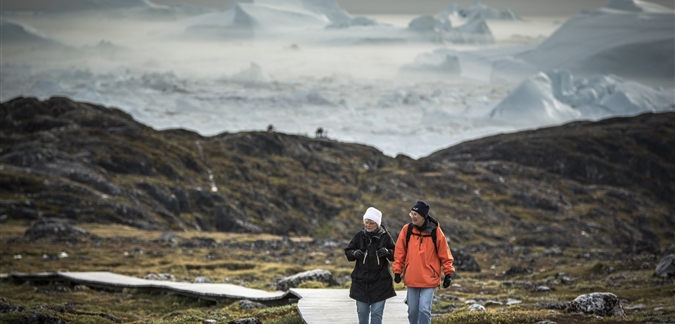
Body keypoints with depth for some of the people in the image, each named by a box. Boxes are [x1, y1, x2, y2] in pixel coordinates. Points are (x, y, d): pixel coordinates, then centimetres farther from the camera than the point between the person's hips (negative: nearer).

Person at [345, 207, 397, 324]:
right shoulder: (359, 235, 2)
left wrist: (387, 252, -18)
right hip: (361, 281, 2)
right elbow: (348, 252, 9)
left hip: (380, 282, -2)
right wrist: (354, 253, -13)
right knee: (362, 312, 8)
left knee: (377, 313, -2)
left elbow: (395, 254, 3)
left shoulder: (385, 236, -3)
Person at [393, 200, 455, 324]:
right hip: (411, 279, 3)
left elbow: (444, 254, 1)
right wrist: (397, 271, 3)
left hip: (429, 280, -3)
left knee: (424, 310, -10)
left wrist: (448, 273, 0)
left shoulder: (435, 232, -6)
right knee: (413, 310, 9)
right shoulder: (407, 230, 0)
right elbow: (400, 253, 6)